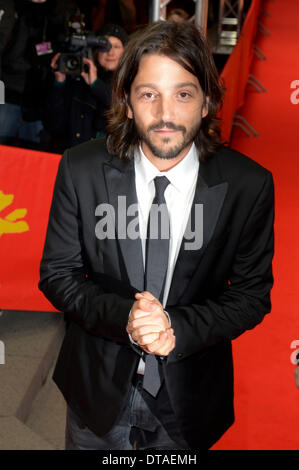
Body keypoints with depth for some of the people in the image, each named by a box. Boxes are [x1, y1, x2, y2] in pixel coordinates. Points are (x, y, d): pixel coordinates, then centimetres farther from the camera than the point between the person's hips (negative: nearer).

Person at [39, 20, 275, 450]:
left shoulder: (249, 185, -17)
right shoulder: (80, 169, -15)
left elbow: (251, 295, -8)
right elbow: (57, 273, -8)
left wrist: (178, 328, -25)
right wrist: (123, 317, -26)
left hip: (188, 398, 0)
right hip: (97, 387, 1)